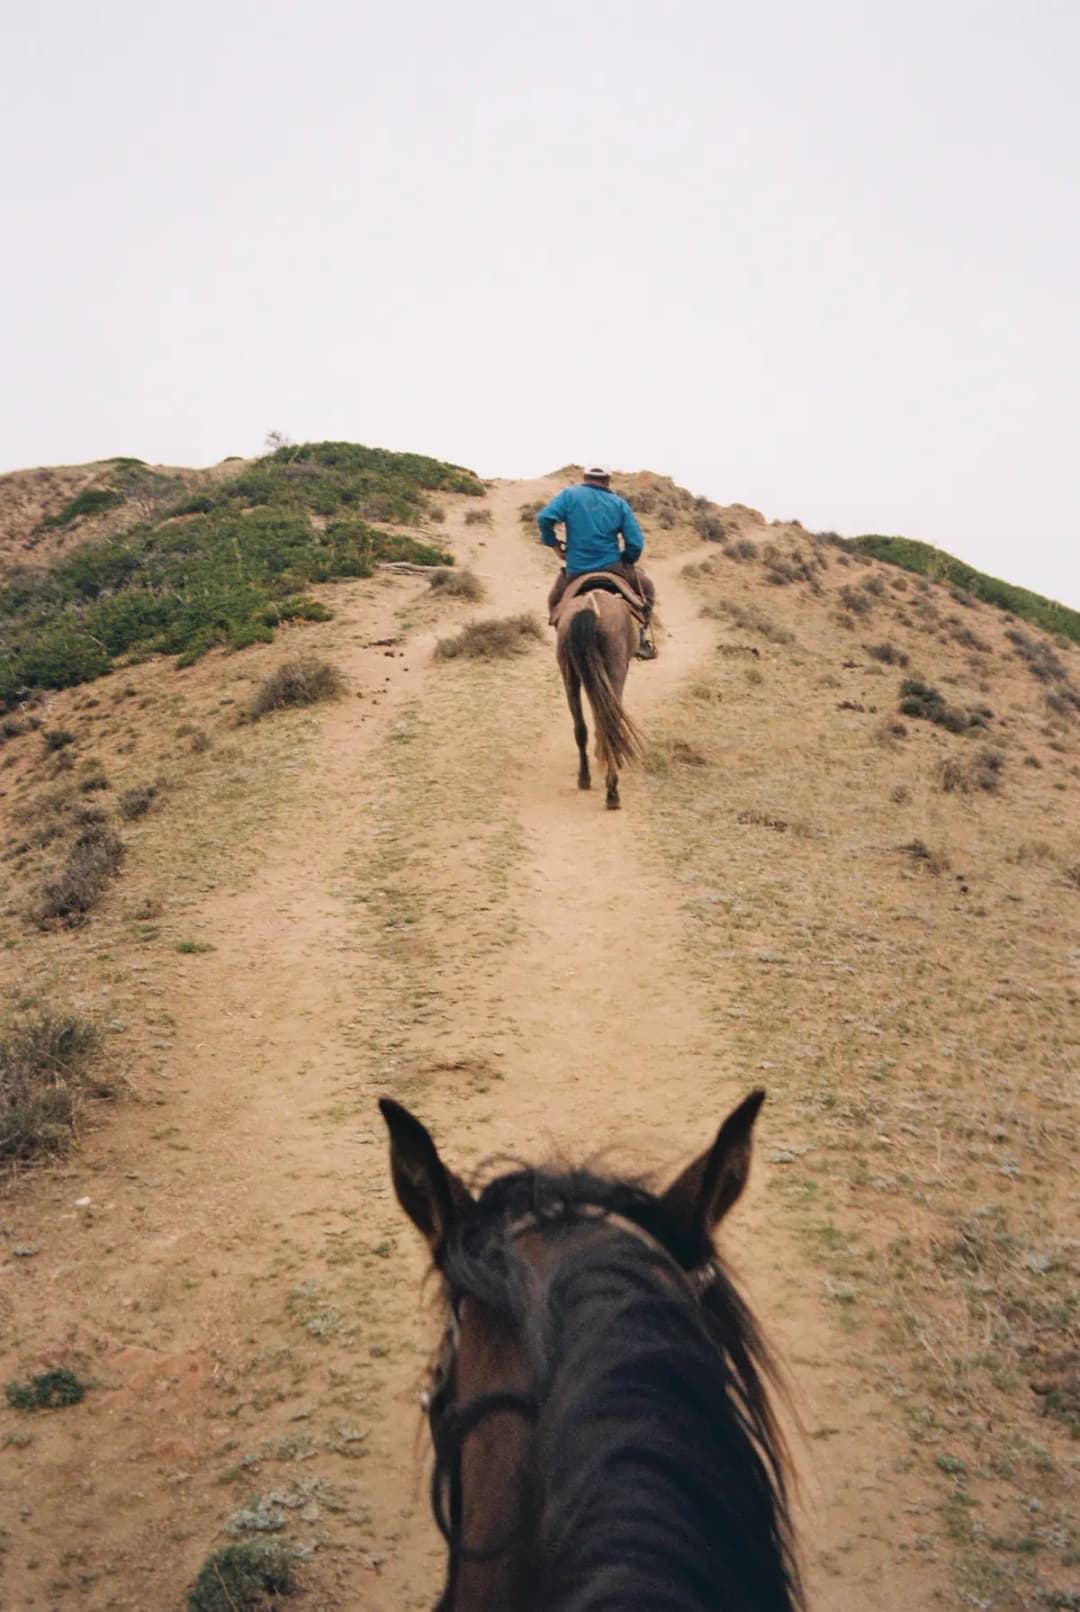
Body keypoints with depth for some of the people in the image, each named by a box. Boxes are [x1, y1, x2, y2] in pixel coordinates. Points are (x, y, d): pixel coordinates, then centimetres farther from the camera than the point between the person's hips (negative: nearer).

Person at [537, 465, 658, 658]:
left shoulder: (569, 495, 2)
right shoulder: (619, 503, 4)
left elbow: (545, 518, -13)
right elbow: (636, 543, -2)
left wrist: (553, 543, 3)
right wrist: (627, 562, 17)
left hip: (575, 572, 0)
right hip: (612, 568, 0)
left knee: (554, 601, 29)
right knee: (646, 588, 25)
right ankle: (644, 637, 10)